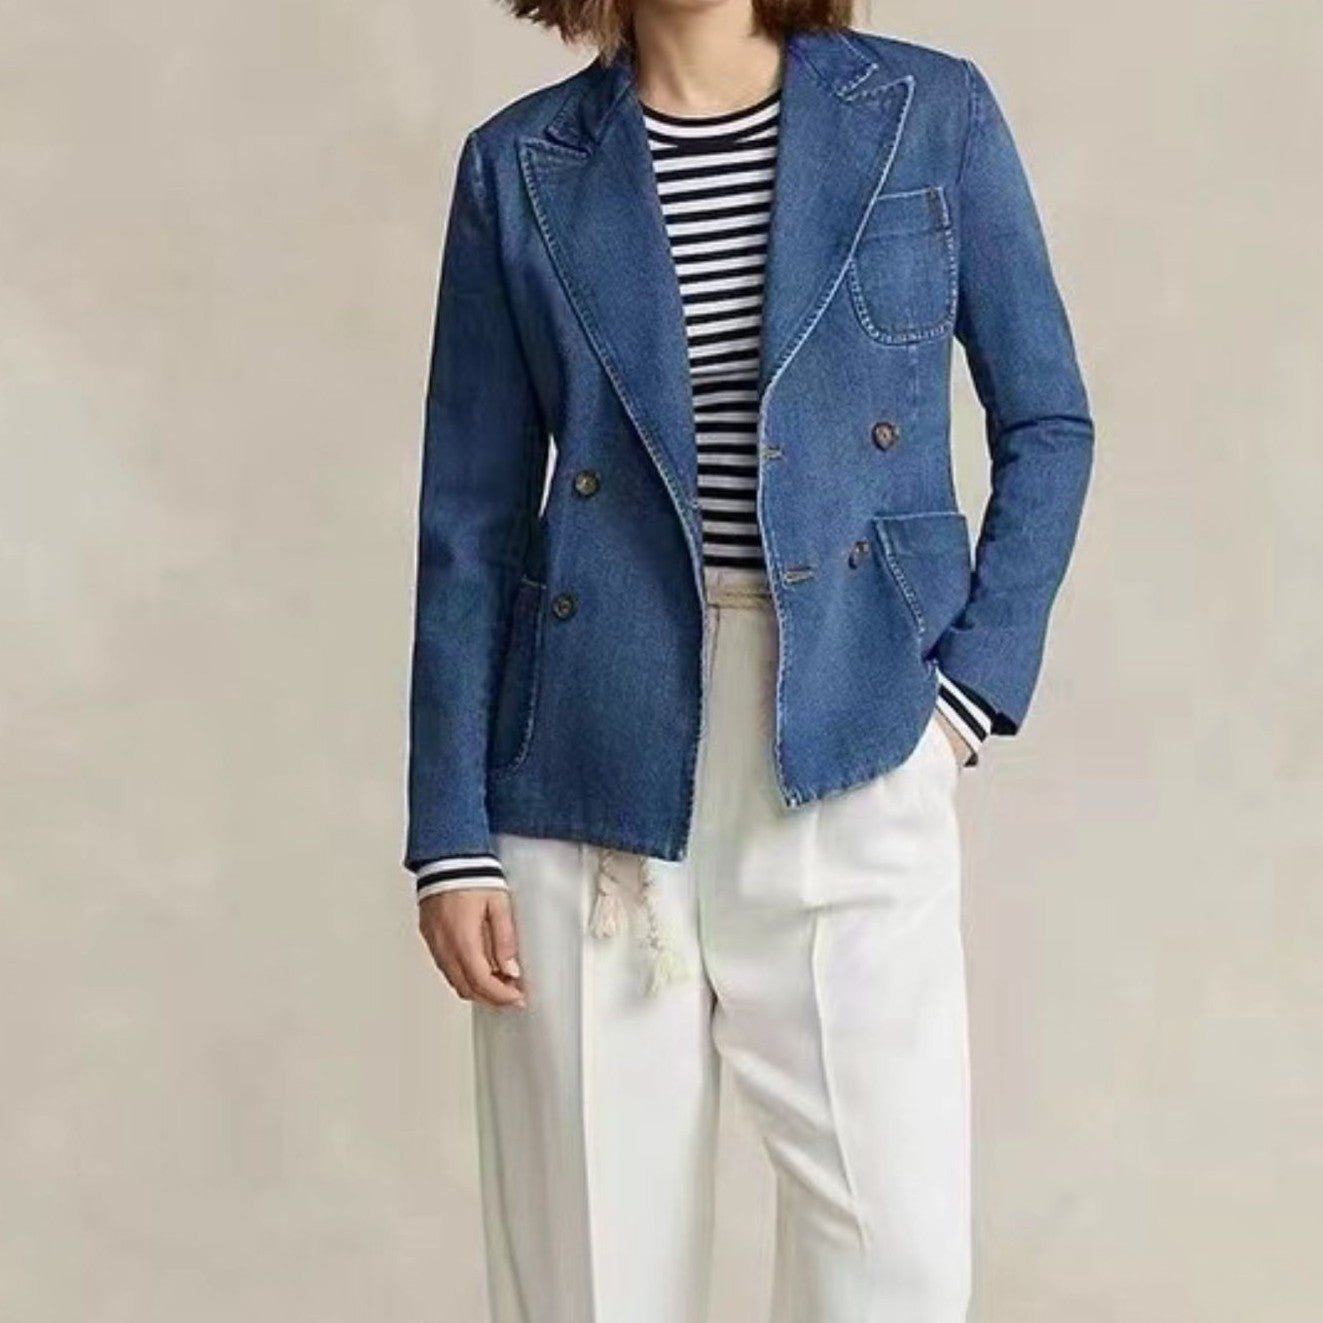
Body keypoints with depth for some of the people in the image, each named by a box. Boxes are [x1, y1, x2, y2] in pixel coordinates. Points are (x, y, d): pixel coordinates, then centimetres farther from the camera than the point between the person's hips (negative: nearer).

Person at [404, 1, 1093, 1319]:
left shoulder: (933, 114, 3)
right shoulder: (521, 167, 4)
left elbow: (1046, 423, 9)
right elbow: (472, 520, 4)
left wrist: (975, 685, -3)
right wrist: (452, 835, 0)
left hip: (851, 740, 0)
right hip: (595, 769, 1)